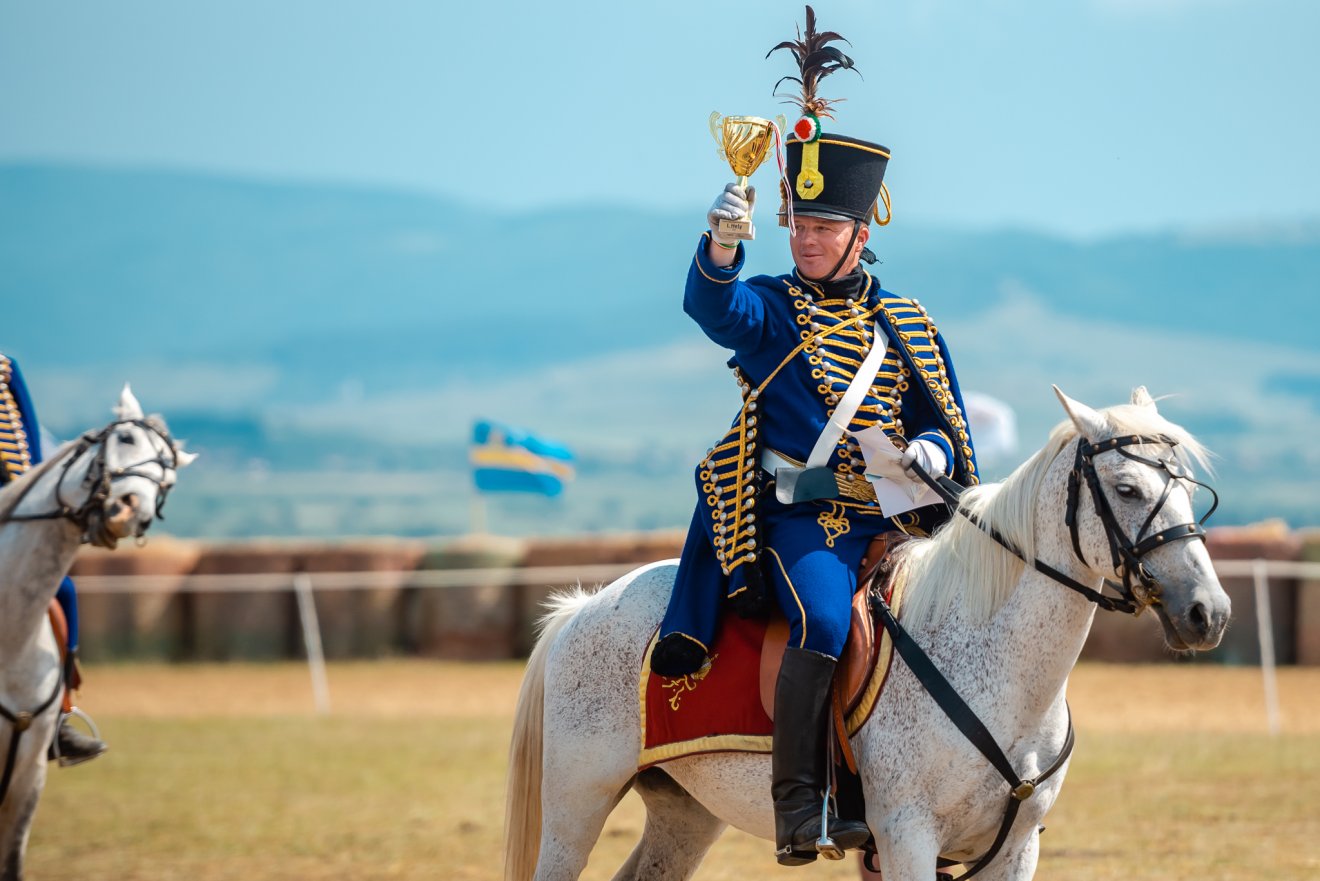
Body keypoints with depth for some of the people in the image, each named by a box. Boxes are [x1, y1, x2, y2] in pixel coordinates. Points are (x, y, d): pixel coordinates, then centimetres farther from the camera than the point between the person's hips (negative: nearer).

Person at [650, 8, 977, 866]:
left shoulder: (906, 325, 15)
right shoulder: (768, 309, 5)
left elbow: (947, 423, 17)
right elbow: (713, 304, -18)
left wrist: (932, 450, -7)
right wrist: (722, 242, -38)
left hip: (894, 520, 4)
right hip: (798, 518, -4)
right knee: (824, 618, -31)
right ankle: (800, 803, -30)